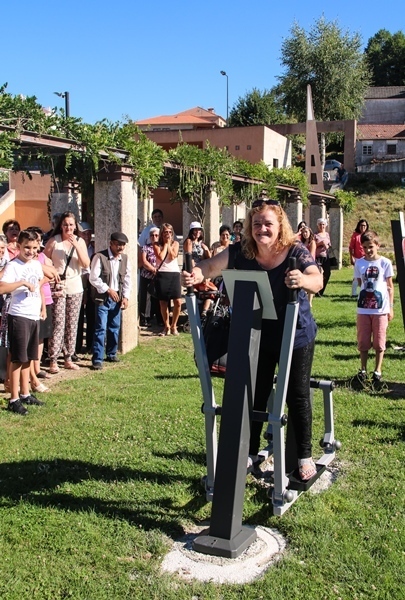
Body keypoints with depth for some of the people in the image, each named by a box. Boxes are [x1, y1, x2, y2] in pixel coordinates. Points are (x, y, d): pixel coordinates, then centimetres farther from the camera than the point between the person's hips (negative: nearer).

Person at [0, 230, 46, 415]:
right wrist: (23, 282, -29)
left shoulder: (37, 264, 8)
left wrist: (43, 307, 21)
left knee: (28, 357, 15)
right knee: (18, 358, -3)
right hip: (19, 316, -7)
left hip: (34, 316, 7)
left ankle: (25, 393, 26)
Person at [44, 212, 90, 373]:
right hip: (58, 286, -3)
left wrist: (76, 245, -13)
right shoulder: (54, 241, -2)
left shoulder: (80, 241, 6)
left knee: (72, 323, 6)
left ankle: (68, 358, 15)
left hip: (75, 287, 4)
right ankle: (53, 360, -3)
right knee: (58, 323, -8)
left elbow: (86, 264, -4)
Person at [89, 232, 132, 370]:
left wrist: (125, 296, 1)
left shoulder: (125, 258, 5)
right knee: (101, 328, -7)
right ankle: (97, 359, -3)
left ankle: (112, 354, 29)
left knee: (115, 327, 13)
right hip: (102, 298, -6)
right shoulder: (100, 257, -12)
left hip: (117, 298, 6)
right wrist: (108, 289, -16)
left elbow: (127, 278, 10)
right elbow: (93, 278, -14)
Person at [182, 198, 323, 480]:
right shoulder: (241, 252, -12)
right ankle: (250, 452, 31)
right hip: (256, 336, 3)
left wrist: (303, 280, -59)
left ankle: (305, 456, 24)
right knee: (255, 396, 14)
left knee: (297, 397, 8)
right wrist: (197, 275, -37)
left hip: (295, 336, -3)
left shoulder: (296, 251, -21)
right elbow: (211, 266, -13)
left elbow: (317, 280, -35)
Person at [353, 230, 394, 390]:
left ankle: (377, 373, 15)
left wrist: (390, 307, 1)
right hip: (363, 309, 2)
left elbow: (390, 286, 2)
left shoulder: (385, 263, -2)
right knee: (363, 342, 8)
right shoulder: (359, 263, 3)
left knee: (379, 343, 5)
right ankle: (363, 371, 21)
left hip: (380, 309, -2)